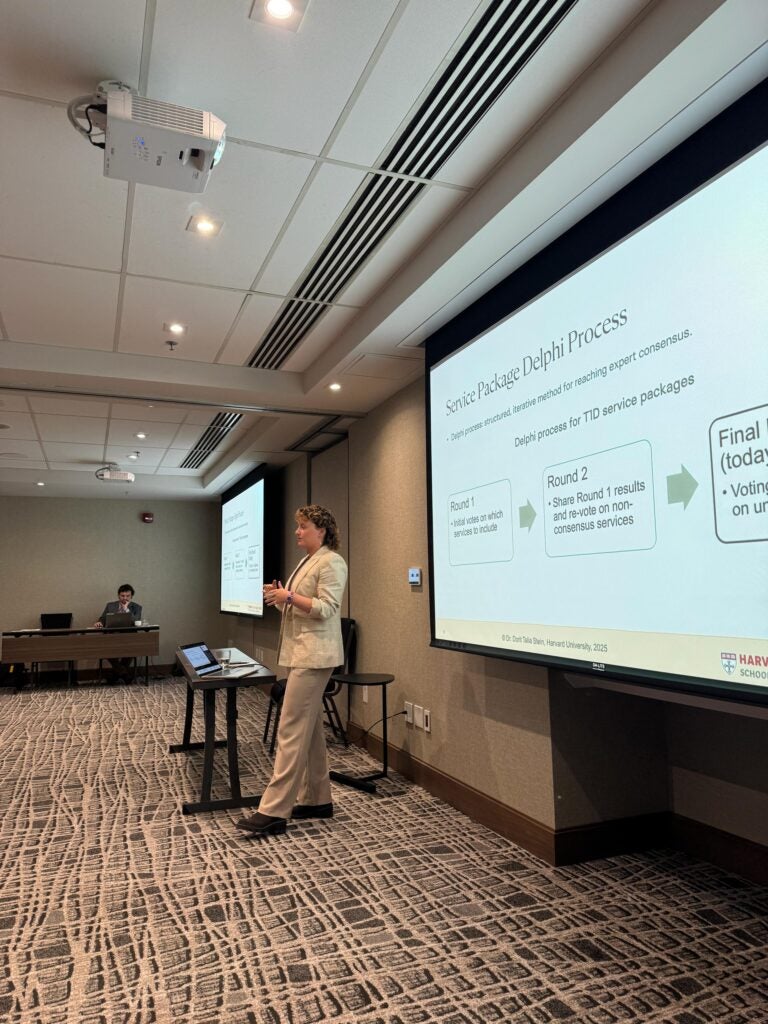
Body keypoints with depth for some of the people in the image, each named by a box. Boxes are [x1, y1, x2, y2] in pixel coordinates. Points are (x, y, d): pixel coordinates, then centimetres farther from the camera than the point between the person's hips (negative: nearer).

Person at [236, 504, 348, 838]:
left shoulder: (331, 563, -10)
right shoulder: (306, 561, 19)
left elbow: (326, 608, -18)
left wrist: (289, 596, -22)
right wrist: (280, 598, 5)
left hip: (314, 656, -10)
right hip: (301, 653, 10)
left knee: (292, 730, -10)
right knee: (310, 728, 13)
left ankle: (274, 812, -6)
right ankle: (317, 799, 22)